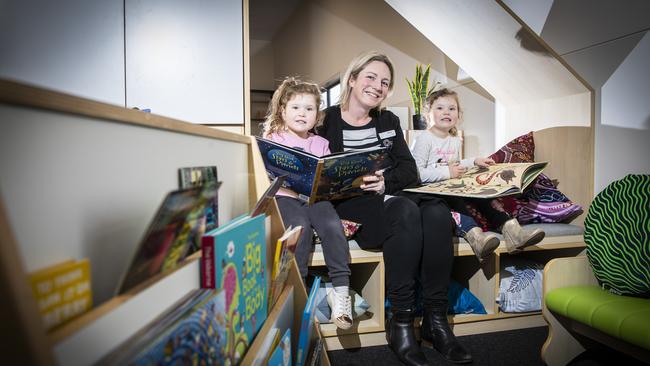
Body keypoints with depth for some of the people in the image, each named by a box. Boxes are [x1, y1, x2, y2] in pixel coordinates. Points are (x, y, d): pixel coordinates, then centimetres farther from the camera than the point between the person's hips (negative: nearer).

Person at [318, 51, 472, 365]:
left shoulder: (388, 121, 19)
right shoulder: (328, 120, 4)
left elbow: (410, 170, 6)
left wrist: (386, 181, -16)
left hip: (391, 197, 5)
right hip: (347, 205, -5)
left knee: (436, 210, -25)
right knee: (406, 211, -33)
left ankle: (436, 319, -15)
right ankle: (401, 322, -21)